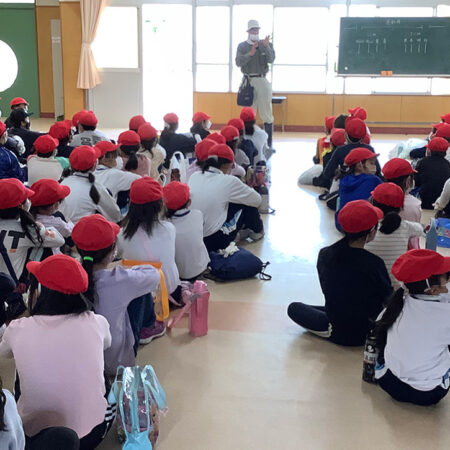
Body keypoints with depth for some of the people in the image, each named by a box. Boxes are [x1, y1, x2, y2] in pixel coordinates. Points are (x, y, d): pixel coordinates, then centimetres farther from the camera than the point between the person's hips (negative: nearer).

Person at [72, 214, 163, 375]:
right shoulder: (119, 281, -29)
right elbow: (153, 274, -7)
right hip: (116, 364, -4)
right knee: (142, 290, 11)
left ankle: (147, 328, 48)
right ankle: (147, 328, 42)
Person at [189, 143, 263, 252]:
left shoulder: (194, 177, 1)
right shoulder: (228, 181, -13)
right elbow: (257, 200, 1)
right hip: (213, 243, -6)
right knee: (247, 203, 9)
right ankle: (257, 231, 35)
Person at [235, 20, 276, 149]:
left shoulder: (267, 44, 6)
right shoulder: (242, 46, 6)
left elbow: (271, 60, -10)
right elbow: (238, 62, -8)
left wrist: (266, 46, -26)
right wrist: (250, 53, -22)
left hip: (262, 81, -1)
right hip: (248, 81, 1)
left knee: (266, 113, -2)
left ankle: (269, 144, 0)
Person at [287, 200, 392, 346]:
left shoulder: (324, 255, -13)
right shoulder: (374, 264, -24)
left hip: (337, 333, 0)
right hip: (365, 333, 1)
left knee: (294, 308, 18)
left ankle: (329, 329, 4)